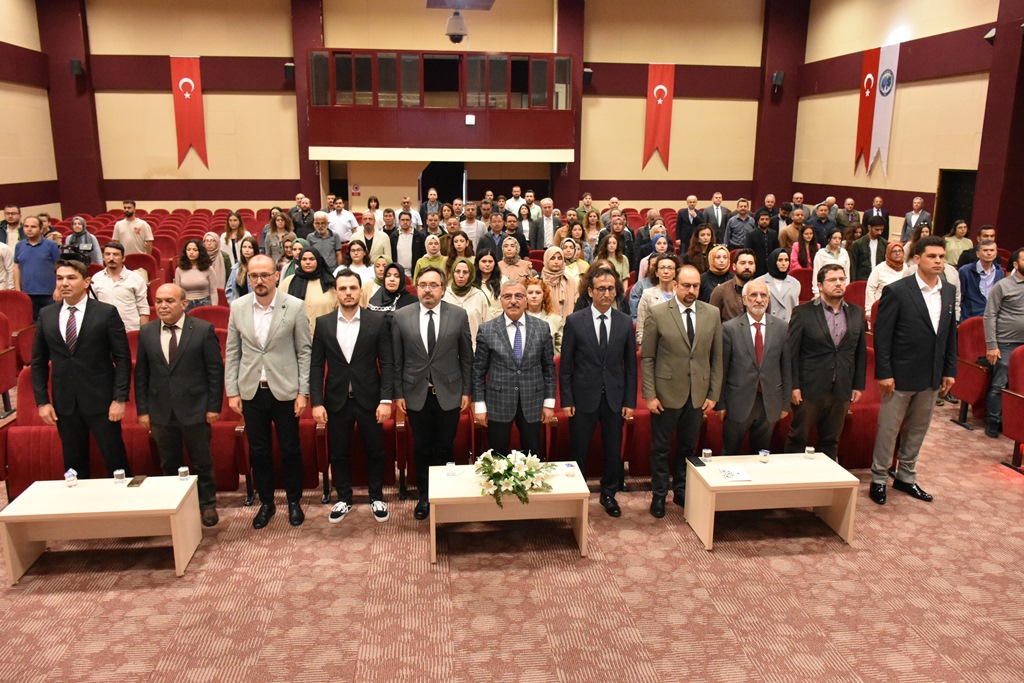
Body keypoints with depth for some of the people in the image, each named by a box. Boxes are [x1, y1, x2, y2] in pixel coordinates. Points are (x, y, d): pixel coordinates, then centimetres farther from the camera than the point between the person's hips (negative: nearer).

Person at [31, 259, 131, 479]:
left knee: (115, 460, 1)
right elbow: (38, 362, 11)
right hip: (64, 403, 4)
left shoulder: (106, 313, -4)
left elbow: (123, 358, -5)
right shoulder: (46, 315, 7)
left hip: (100, 401, -3)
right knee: (74, 463, 11)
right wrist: (42, 401, 4)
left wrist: (119, 398, -11)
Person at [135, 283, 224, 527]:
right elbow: (141, 374, 7)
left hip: (195, 410, -3)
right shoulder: (146, 332, 3)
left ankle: (207, 504, 27)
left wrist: (214, 406, -8)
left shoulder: (203, 329, -6)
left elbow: (216, 370, -5)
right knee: (168, 465, 14)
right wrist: (143, 410, 3)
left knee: (202, 462, 10)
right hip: (160, 412, 3)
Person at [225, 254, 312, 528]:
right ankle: (266, 502, 29)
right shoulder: (238, 307, 1)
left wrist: (303, 392, -7)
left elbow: (304, 351, -4)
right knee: (258, 452, 12)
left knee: (290, 450, 9)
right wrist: (232, 391, 2)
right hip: (251, 392, 2)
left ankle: (294, 501, 28)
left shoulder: (295, 306, -7)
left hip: (285, 391, -2)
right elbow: (232, 352, 6)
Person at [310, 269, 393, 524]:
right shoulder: (323, 323, 1)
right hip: (337, 400, 1)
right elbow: (316, 366, 1)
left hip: (369, 399, -1)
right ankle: (344, 499, 30)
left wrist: (386, 400, -11)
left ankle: (377, 498, 29)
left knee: (375, 451, 10)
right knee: (338, 453, 12)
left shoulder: (377, 321, -4)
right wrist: (316, 402, -6)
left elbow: (386, 363, -5)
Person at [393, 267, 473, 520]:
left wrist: (467, 391, 1)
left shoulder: (458, 315, -2)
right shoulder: (401, 316, -1)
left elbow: (466, 356, 2)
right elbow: (396, 359, 2)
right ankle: (424, 496, 27)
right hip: (416, 394, 1)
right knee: (422, 449, 11)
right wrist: (398, 393, 1)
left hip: (448, 394, 0)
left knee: (444, 448, 9)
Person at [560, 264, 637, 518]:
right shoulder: (574, 321, -5)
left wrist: (630, 401, 1)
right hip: (584, 398, -2)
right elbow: (565, 365, -2)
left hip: (614, 399, 2)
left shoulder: (626, 323, 2)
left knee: (614, 451, 11)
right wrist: (566, 400, -6)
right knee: (578, 451, 8)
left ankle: (608, 495, 31)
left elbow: (630, 366, 5)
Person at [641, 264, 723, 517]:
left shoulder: (712, 314, 2)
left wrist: (713, 394, 2)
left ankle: (681, 491, 32)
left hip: (698, 394, 3)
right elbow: (647, 358, -5)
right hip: (667, 392, -3)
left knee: (687, 448, 15)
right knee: (661, 448, 9)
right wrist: (649, 395, -9)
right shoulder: (657, 314, -7)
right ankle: (659, 495, 25)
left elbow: (716, 357, 5)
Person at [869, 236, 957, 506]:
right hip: (901, 376, -6)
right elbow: (881, 333, -12)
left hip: (932, 378, 6)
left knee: (918, 430, 16)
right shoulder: (897, 291, -11)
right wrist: (884, 373, -15)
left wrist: (950, 371, 9)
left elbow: (950, 334, 12)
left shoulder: (948, 292, 7)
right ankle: (878, 479, 17)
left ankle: (906, 477, 31)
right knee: (889, 429, 4)